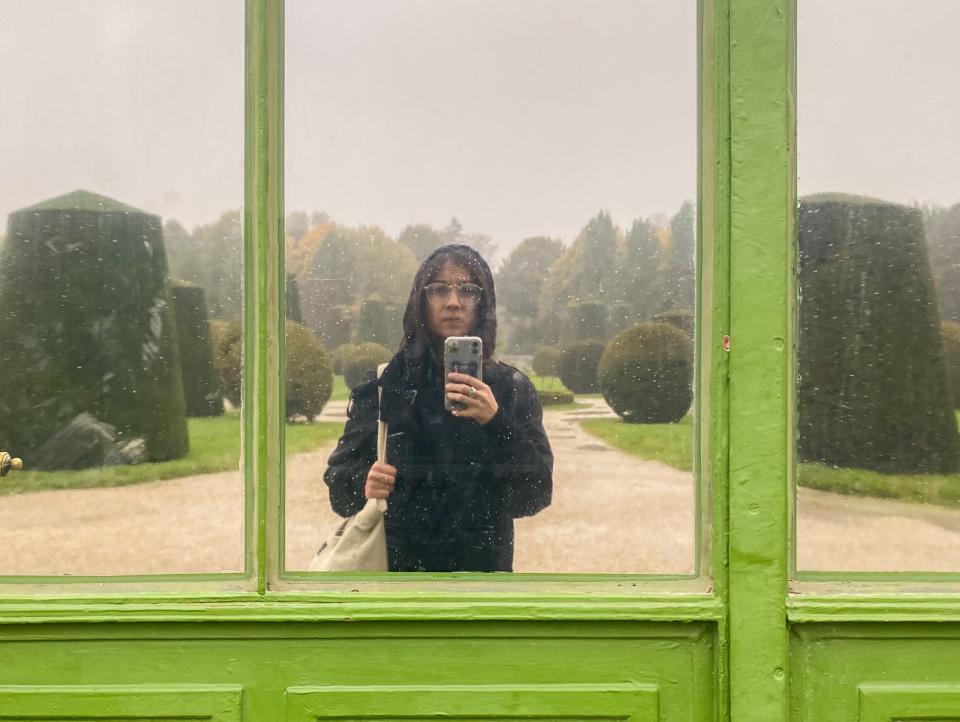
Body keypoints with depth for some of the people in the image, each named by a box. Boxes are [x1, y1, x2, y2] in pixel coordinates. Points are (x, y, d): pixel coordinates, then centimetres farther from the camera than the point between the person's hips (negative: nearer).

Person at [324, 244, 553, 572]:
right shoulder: (384, 385, -3)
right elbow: (339, 479, 0)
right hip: (393, 561, 0)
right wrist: (363, 486, -21)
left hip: (481, 563, 0)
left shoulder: (511, 388, -3)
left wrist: (497, 424, -23)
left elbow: (534, 497, -11)